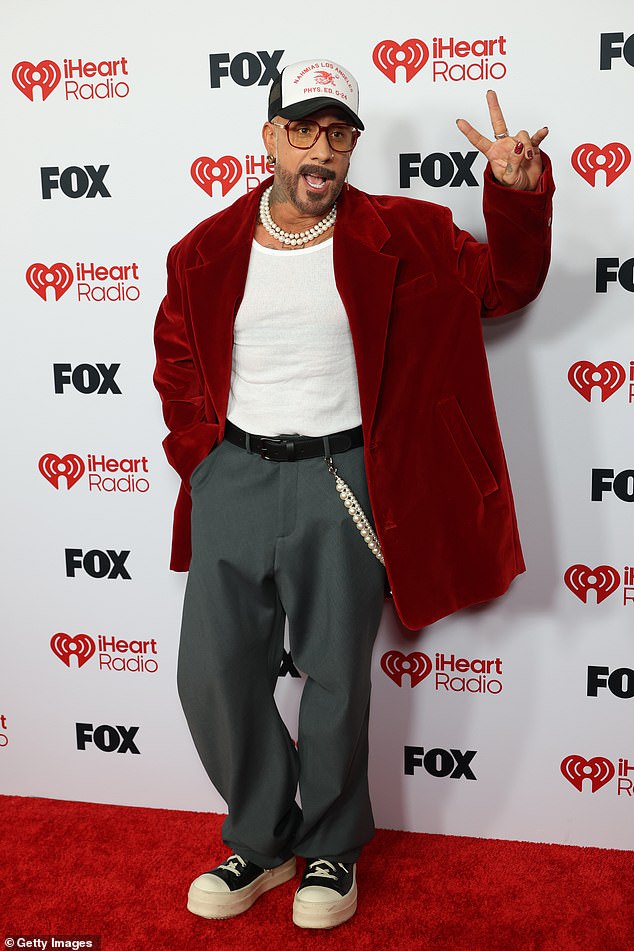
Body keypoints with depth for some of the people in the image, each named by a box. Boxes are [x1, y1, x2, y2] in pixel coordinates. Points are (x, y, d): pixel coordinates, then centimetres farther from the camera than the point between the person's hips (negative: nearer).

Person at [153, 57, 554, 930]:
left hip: (341, 478, -2)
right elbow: (177, 360, 18)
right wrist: (197, 449, 7)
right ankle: (261, 843, 27)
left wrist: (518, 194, -17)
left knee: (336, 676, 5)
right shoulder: (208, 251, 6)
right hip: (233, 475, 3)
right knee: (214, 672, 4)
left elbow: (505, 282, 1)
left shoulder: (399, 237, 0)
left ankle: (331, 849, 29)